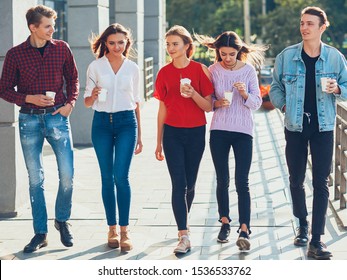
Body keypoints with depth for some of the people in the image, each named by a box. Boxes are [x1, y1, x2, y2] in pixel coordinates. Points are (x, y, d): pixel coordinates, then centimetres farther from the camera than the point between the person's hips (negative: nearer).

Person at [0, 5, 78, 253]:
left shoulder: (62, 49, 1)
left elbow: (73, 79, 11)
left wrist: (70, 104, -4)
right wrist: (29, 98, -14)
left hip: (57, 117, 1)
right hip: (29, 120, 0)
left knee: (67, 175, -4)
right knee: (36, 179, 6)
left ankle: (62, 220, 22)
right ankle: (40, 233, 15)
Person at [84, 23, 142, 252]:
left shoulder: (132, 68, 7)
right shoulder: (95, 67, 4)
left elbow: (136, 103, 12)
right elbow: (87, 102, 7)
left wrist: (139, 136, 12)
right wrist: (93, 96, -18)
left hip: (126, 122, -1)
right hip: (102, 123, 1)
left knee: (121, 176, -11)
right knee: (107, 178, 4)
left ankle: (124, 231, -6)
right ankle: (112, 229, 14)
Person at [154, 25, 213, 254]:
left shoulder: (200, 70, -3)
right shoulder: (164, 73, 3)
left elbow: (208, 107, -3)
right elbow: (162, 108, 9)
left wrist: (194, 94, -22)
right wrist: (159, 142, 10)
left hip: (195, 132, 0)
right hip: (172, 132, 1)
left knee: (190, 183, 9)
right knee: (178, 184, -7)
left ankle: (183, 223, 33)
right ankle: (184, 237, -10)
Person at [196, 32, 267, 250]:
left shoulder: (249, 70, -2)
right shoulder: (213, 70, 1)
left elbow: (257, 103, 0)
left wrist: (245, 94, -20)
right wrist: (217, 103, -15)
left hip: (243, 130, -1)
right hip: (219, 130, 2)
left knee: (242, 182, -7)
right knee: (222, 180, 8)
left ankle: (244, 230, -8)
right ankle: (225, 222, 24)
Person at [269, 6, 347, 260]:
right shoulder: (286, 56, -2)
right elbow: (276, 88, 9)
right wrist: (285, 105, -6)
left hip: (323, 127, -1)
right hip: (295, 126, 1)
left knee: (321, 182, -3)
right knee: (296, 180, 10)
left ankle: (316, 241, -1)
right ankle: (303, 225, 32)